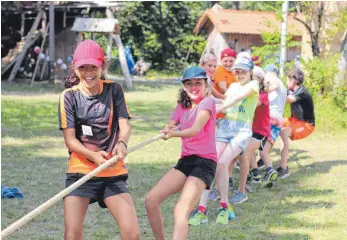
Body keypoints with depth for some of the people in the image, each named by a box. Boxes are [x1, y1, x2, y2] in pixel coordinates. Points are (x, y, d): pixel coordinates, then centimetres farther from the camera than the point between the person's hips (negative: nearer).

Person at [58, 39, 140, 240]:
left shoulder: (114, 90, 3)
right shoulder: (69, 96, -2)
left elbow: (125, 126, -6)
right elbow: (70, 139, -7)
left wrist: (122, 143, -31)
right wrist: (93, 156, -27)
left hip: (113, 173, 1)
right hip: (80, 172, -1)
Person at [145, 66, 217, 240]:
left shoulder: (207, 102, -8)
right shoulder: (182, 106, 15)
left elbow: (196, 129, -24)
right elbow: (169, 127, 8)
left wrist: (175, 134, -39)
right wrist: (168, 130, -16)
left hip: (204, 162, -8)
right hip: (186, 160, 8)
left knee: (181, 211, -25)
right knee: (151, 199, -2)